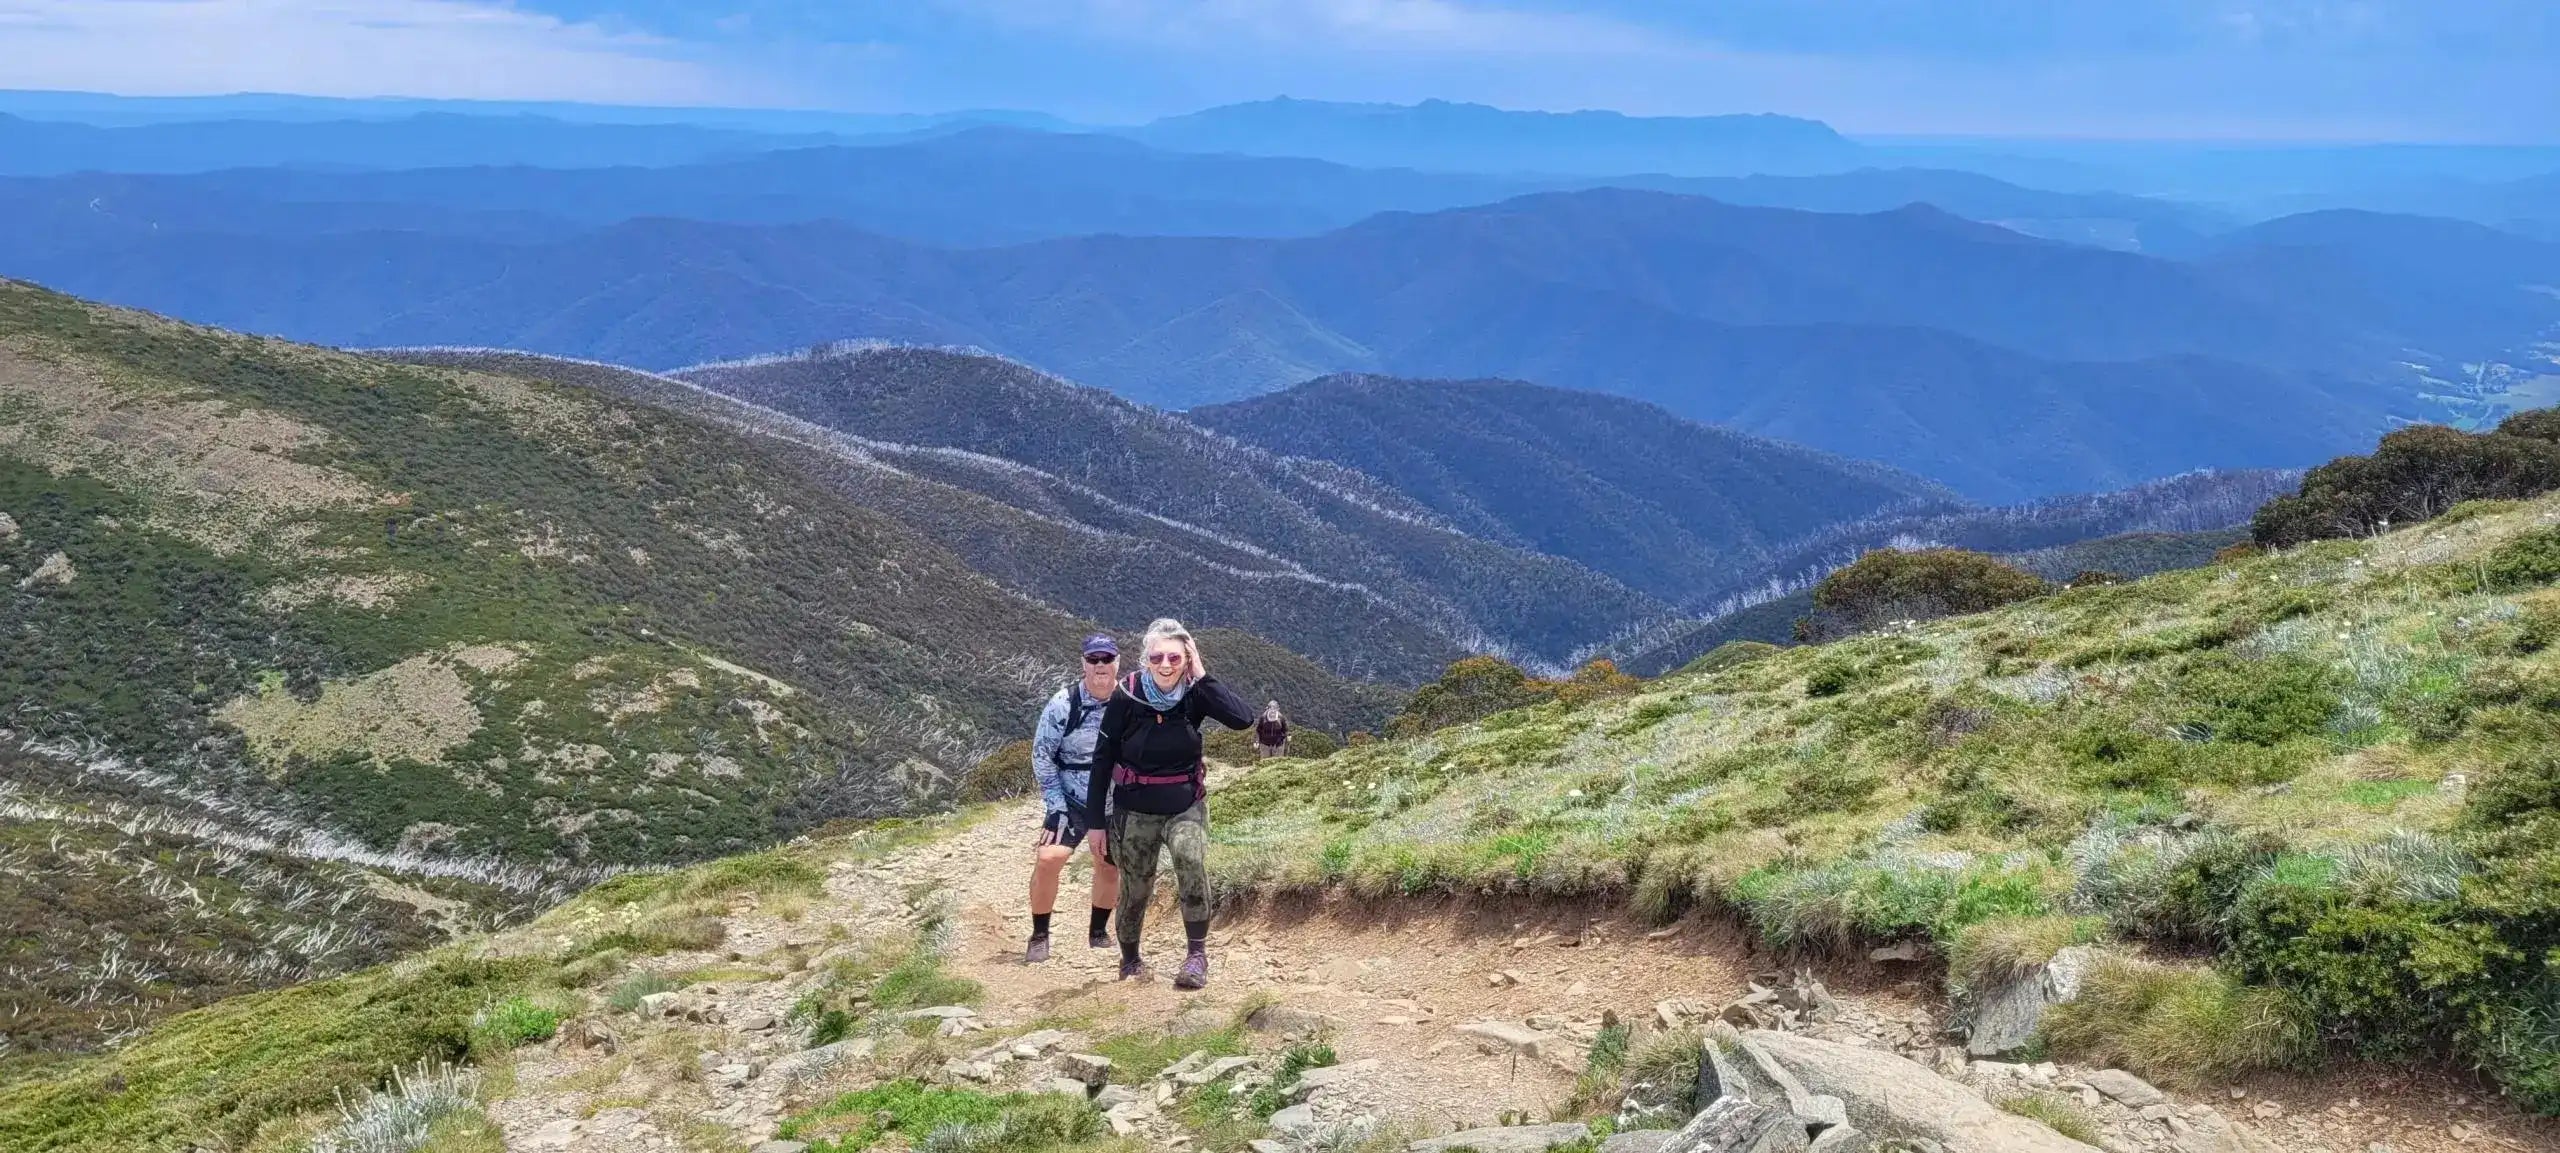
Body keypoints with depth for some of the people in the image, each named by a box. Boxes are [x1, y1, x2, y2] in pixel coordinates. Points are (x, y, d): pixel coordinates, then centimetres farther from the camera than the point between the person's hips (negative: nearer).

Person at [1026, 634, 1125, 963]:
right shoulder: (1063, 704, -14)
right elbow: (1042, 756, -6)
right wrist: (1055, 805, -10)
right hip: (1071, 801, -2)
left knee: (1109, 866, 12)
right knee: (1047, 859, -17)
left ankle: (1099, 932, 34)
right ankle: (1039, 937, -2)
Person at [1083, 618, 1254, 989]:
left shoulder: (1195, 693, -11)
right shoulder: (1126, 696, -14)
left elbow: (1243, 718, -27)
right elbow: (1102, 759, -7)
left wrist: (1202, 676, -25)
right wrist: (1095, 821, -6)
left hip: (1186, 807, 0)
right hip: (1135, 811, 0)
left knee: (1191, 860, -28)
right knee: (1135, 891, 7)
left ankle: (1198, 954, -19)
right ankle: (1130, 962, 34)